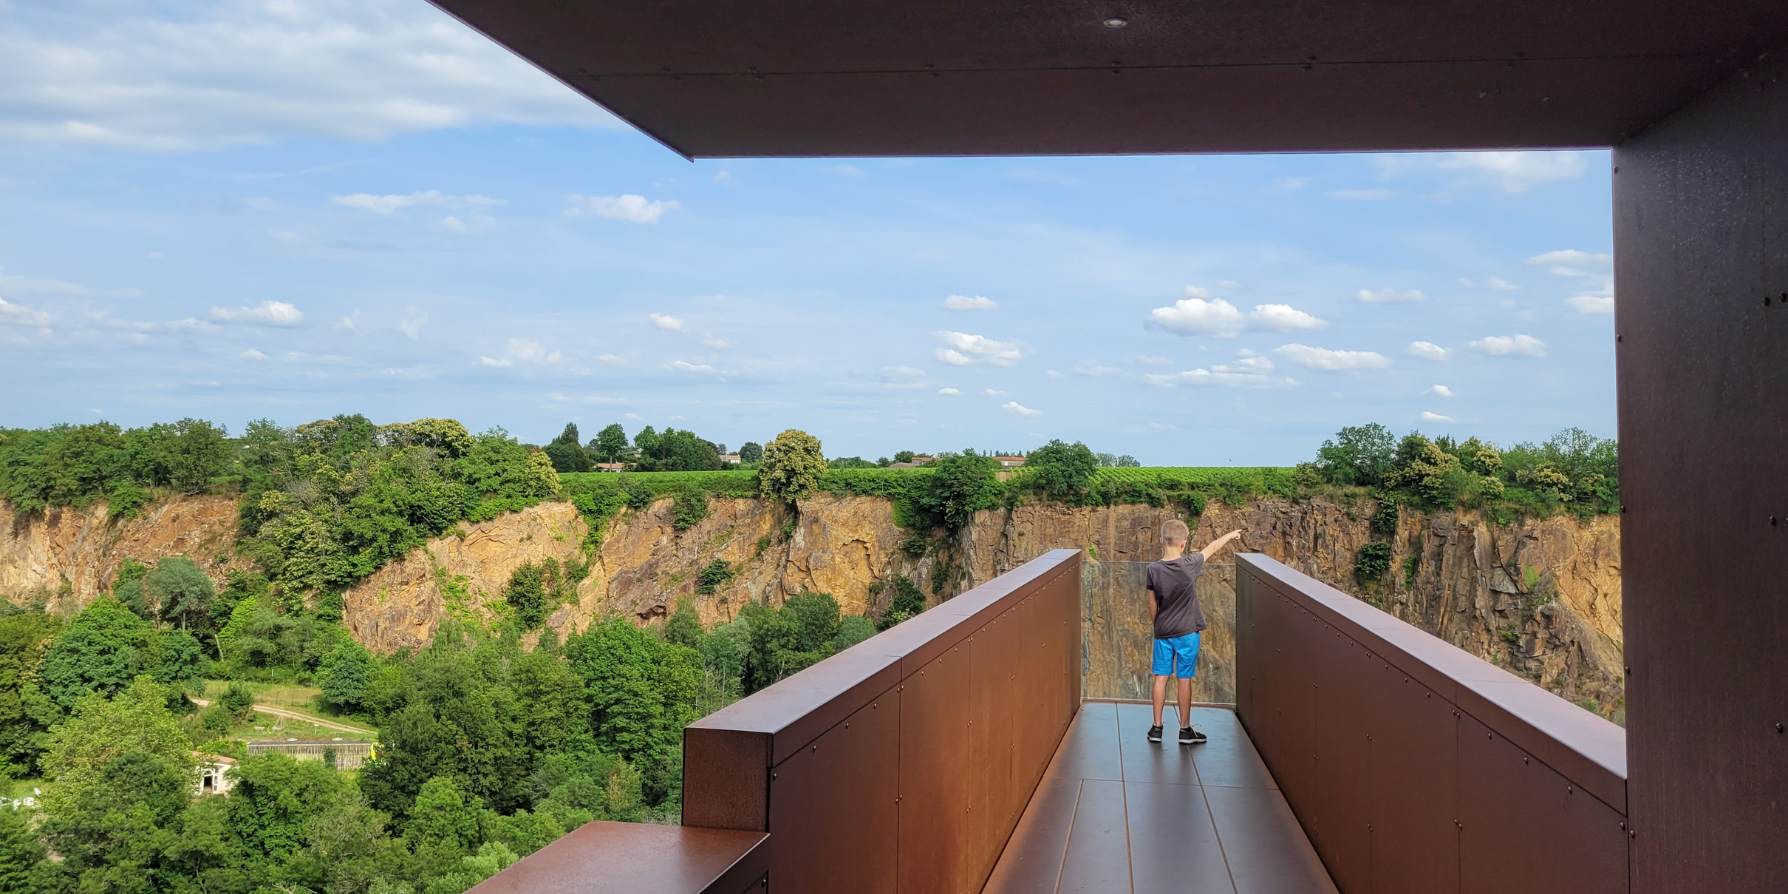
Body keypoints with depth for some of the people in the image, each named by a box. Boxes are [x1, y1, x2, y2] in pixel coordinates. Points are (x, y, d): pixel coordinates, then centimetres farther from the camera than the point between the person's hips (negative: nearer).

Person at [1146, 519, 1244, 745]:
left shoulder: (1153, 569, -9)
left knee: (1161, 678, 9)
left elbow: (1152, 604, 0)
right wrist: (1230, 535, 20)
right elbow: (1212, 547, 3)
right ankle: (1185, 730, 13)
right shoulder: (1189, 565, -14)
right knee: (1185, 680, 5)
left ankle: (1156, 727, 13)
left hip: (1162, 632, 2)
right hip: (1186, 633, -2)